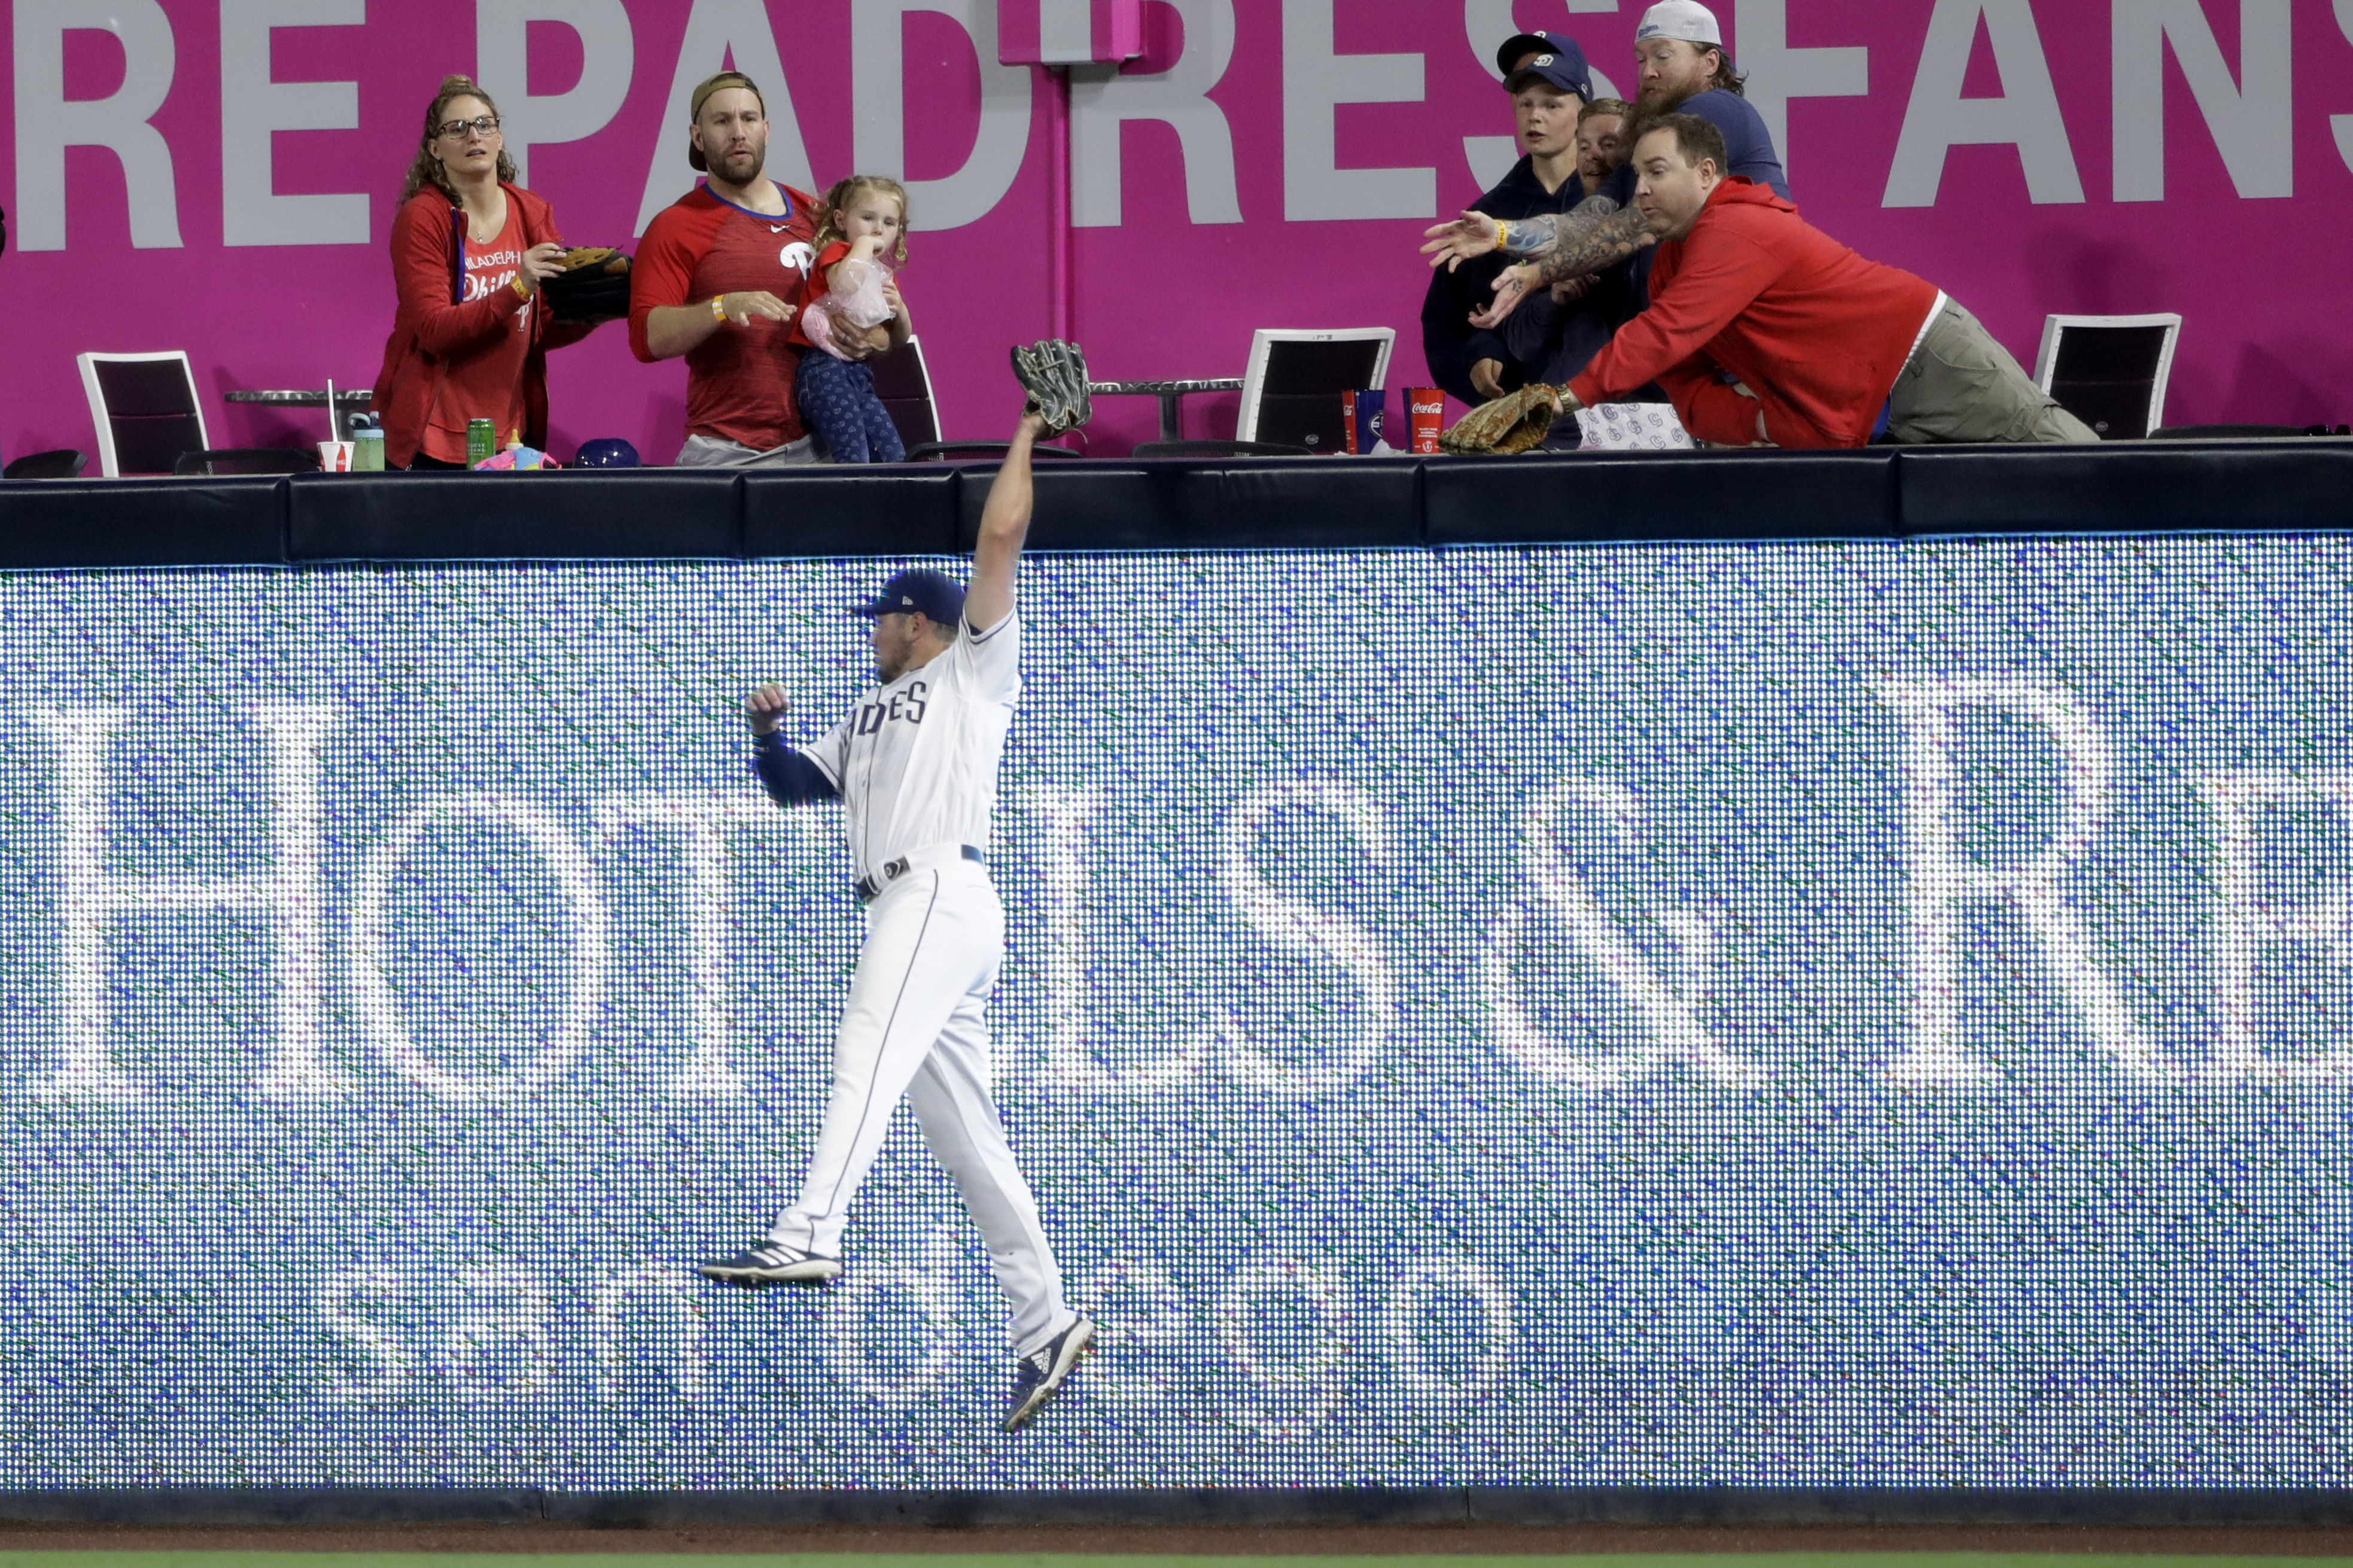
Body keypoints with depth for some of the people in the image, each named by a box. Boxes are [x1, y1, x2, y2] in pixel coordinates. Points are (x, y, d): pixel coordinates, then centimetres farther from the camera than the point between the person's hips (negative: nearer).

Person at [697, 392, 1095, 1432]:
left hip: (943, 892, -9)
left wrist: (1025, 439, 9)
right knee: (963, 1132, 4)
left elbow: (1000, 540, 1)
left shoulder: (974, 672, 9)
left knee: (869, 1056, -28)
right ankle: (1045, 1324, 3)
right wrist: (768, 732, 11)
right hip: (904, 910, 9)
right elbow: (793, 785, 30)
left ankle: (811, 1233, -46)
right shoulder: (873, 716, 32)